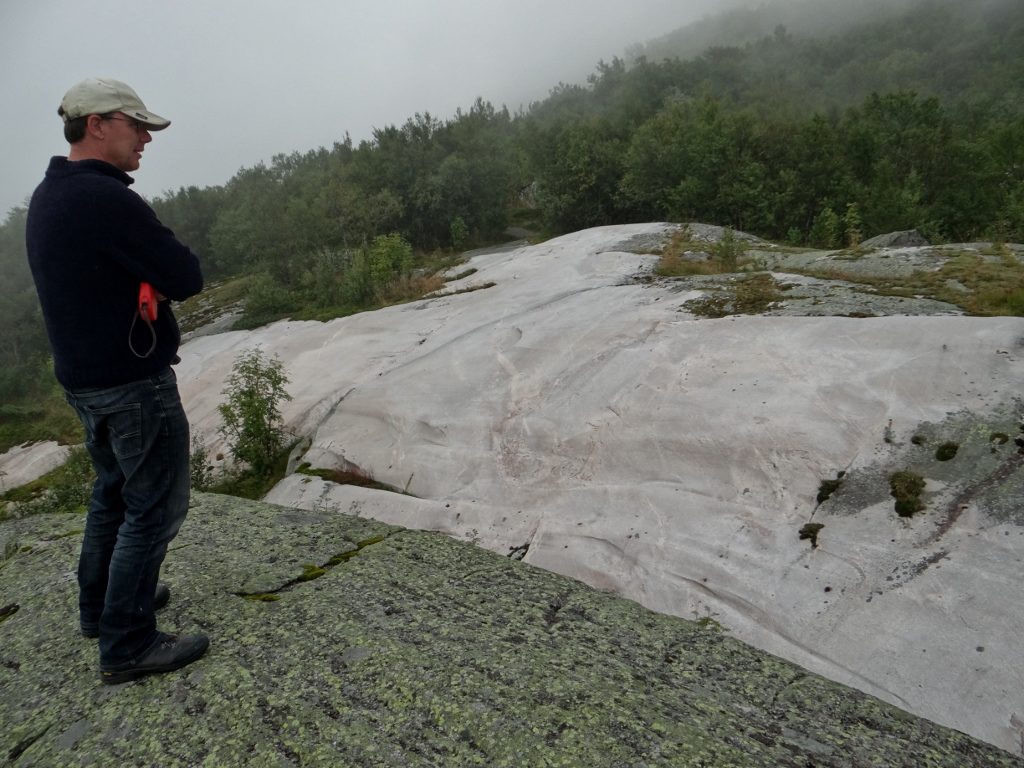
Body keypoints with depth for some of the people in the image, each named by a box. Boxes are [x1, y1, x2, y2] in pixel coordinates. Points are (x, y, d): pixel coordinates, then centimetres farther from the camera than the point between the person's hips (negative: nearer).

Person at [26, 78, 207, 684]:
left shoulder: (47, 197, 10)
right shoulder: (106, 198, -21)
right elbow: (188, 279, -20)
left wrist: (154, 265, 2)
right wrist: (170, 262, 0)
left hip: (84, 377, 10)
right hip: (134, 382, -10)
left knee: (115, 491, 23)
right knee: (155, 507, 1)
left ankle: (102, 605, 38)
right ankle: (128, 645, 11)